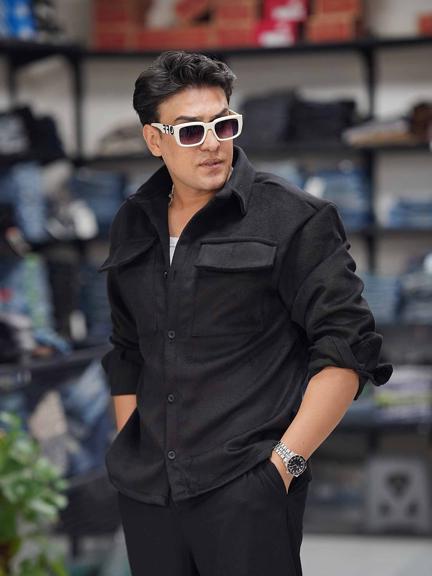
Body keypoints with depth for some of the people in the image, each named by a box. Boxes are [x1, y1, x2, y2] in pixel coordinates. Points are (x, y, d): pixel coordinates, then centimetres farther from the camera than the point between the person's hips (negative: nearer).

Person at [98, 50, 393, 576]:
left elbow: (346, 348, -8)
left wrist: (283, 462, -13)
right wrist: (129, 458, 13)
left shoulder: (293, 218, -5)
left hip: (247, 493, -5)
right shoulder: (131, 226, 11)